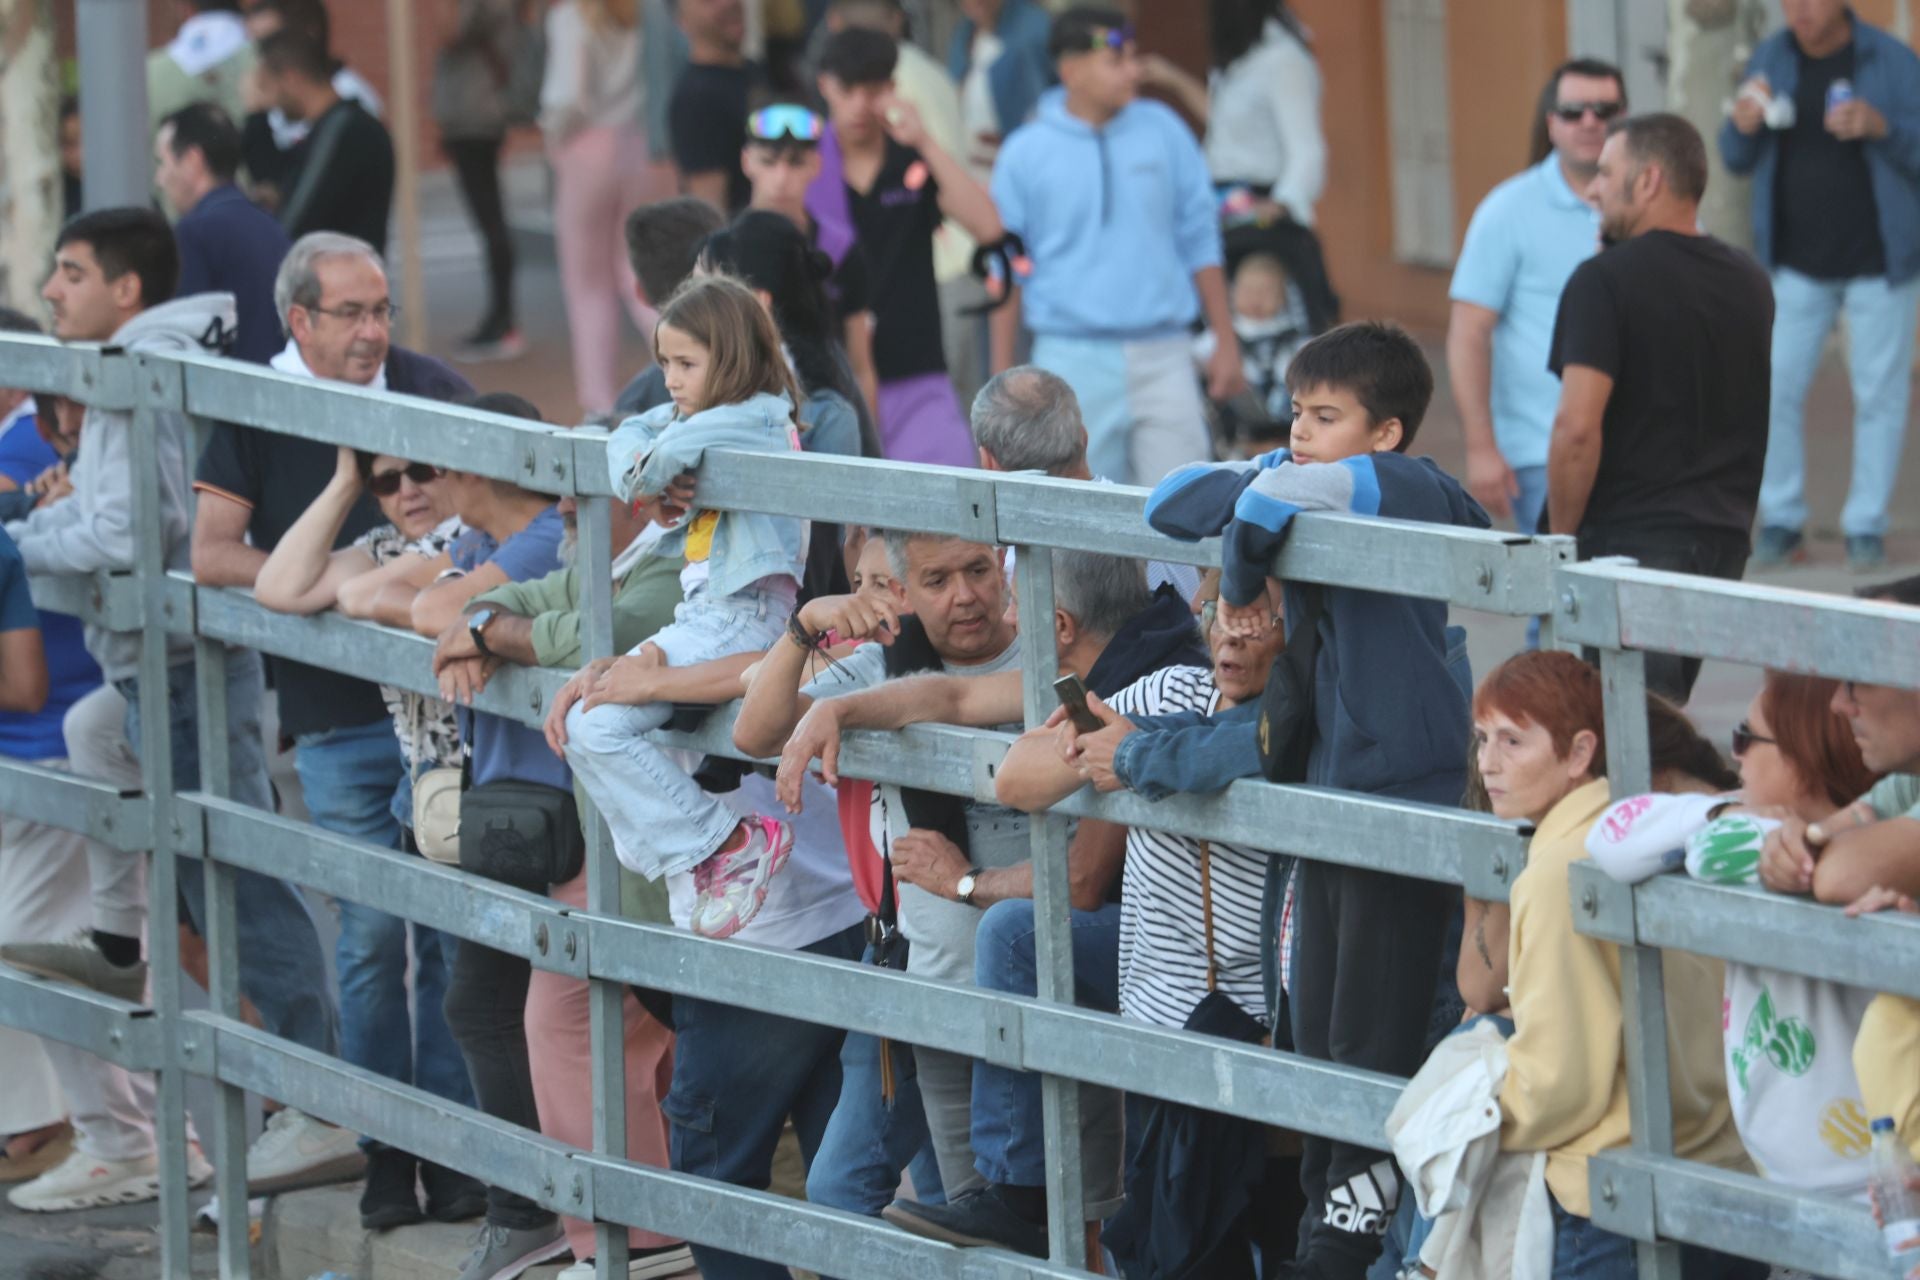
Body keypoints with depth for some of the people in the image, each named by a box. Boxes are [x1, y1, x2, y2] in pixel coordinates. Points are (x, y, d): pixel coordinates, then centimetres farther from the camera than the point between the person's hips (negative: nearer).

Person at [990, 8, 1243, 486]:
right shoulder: (1025, 154, 1)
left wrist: (1226, 342, 7)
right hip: (1074, 362, -1)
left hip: (1162, 357, 1)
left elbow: (1200, 243, 10)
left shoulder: (1163, 131, 5)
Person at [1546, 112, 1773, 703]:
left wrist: (1561, 537, -10)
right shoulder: (1751, 284, 11)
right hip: (1727, 535, 7)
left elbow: (1578, 426, -18)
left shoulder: (1605, 281, -12)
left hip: (1633, 538, -7)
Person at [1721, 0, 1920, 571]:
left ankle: (1866, 525, 9)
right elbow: (1736, 160, 7)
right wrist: (1743, 127, -15)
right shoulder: (1772, 58, 4)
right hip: (1796, 263, 3)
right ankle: (1782, 519, 7)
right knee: (1776, 389, -3)